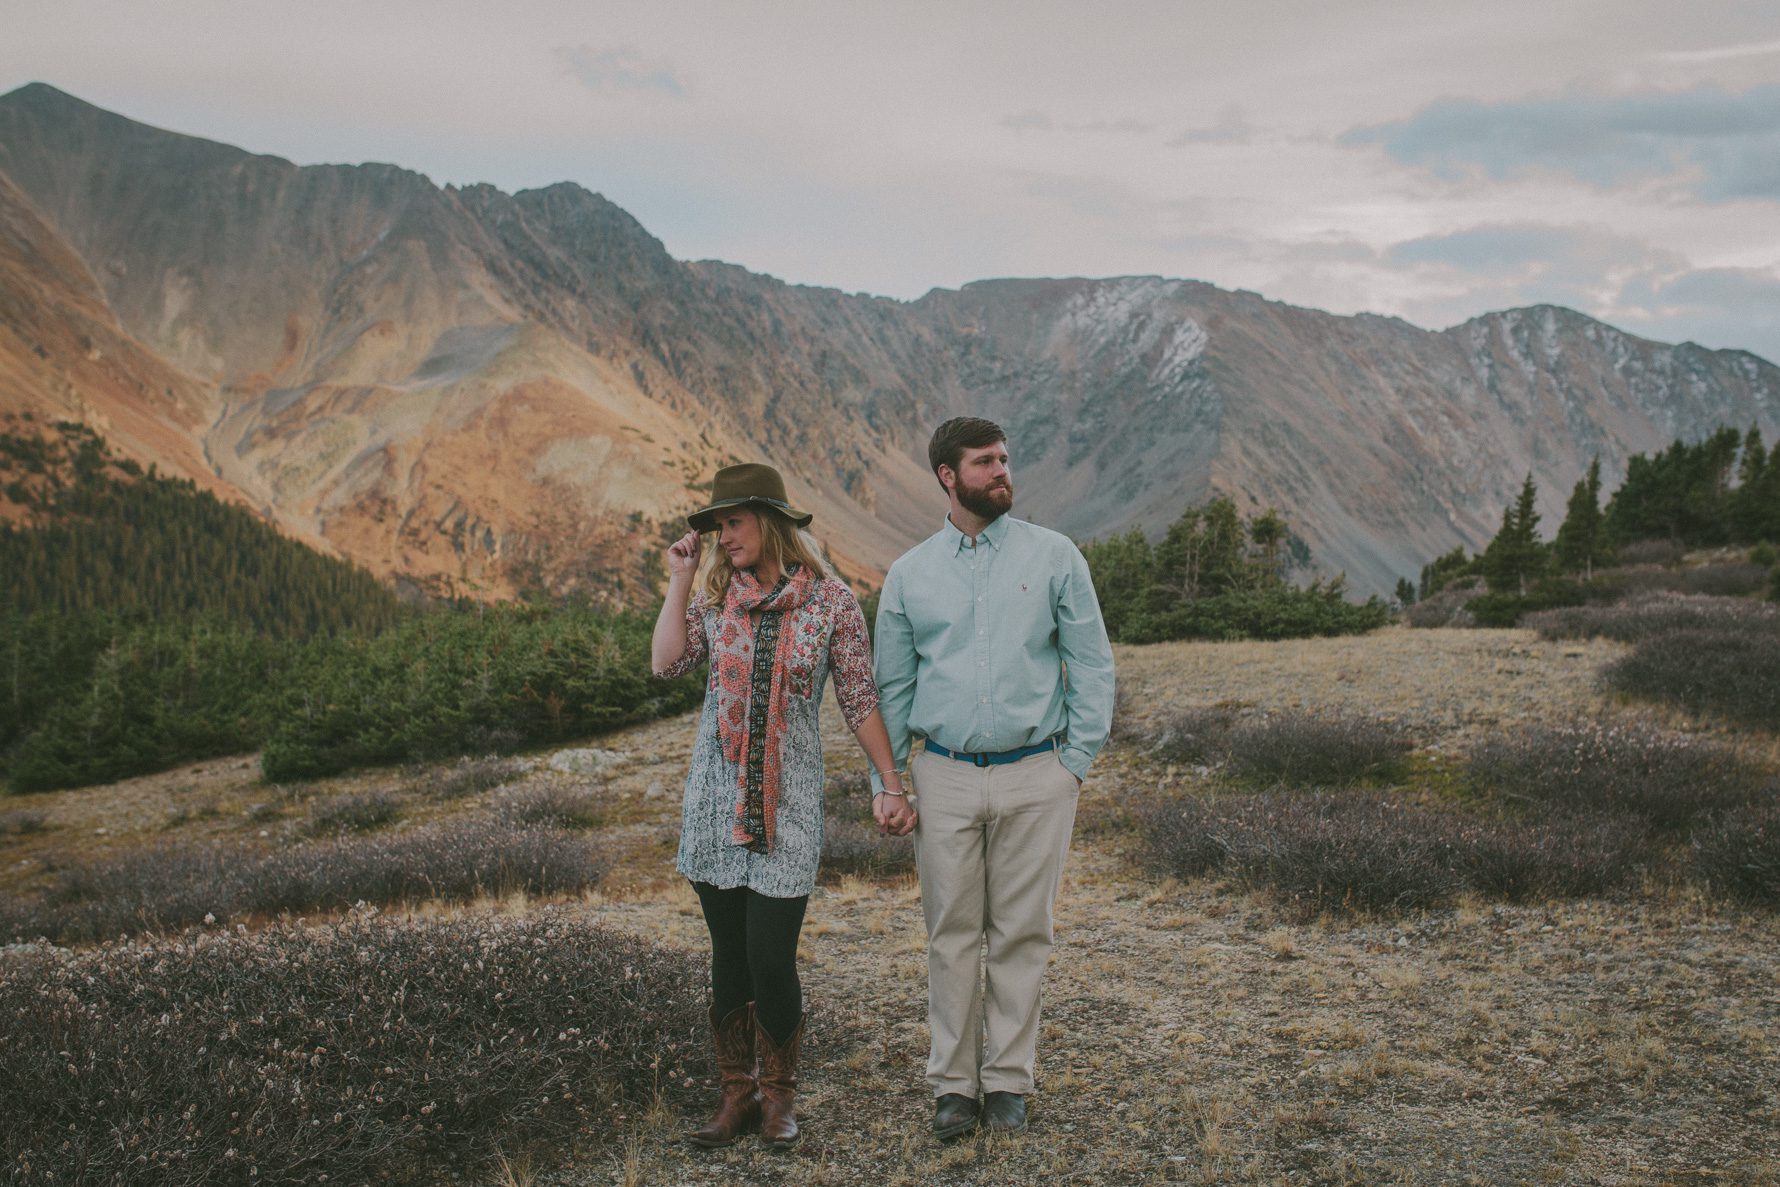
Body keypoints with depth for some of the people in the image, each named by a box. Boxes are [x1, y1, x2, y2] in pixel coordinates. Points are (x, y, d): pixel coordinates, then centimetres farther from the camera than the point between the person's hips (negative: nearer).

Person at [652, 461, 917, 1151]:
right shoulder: (716, 594, 7)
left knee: (771, 959, -5)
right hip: (716, 793, 3)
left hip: (787, 796, -3)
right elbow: (667, 664, -7)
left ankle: (779, 1096, 16)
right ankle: (737, 1095, 21)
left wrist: (890, 784, -1)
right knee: (728, 956, 9)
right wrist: (679, 580, -2)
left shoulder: (830, 600, -2)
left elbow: (859, 700, 0)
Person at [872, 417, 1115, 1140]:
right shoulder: (909, 574, 6)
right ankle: (954, 1083, 17)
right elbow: (893, 687, 12)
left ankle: (1008, 1081, 18)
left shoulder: (1055, 557, 2)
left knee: (1022, 933, 6)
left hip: (1035, 777, -1)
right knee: (952, 933, 5)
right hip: (945, 777, 1)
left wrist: (1076, 761, -3)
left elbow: (1092, 665, 3)